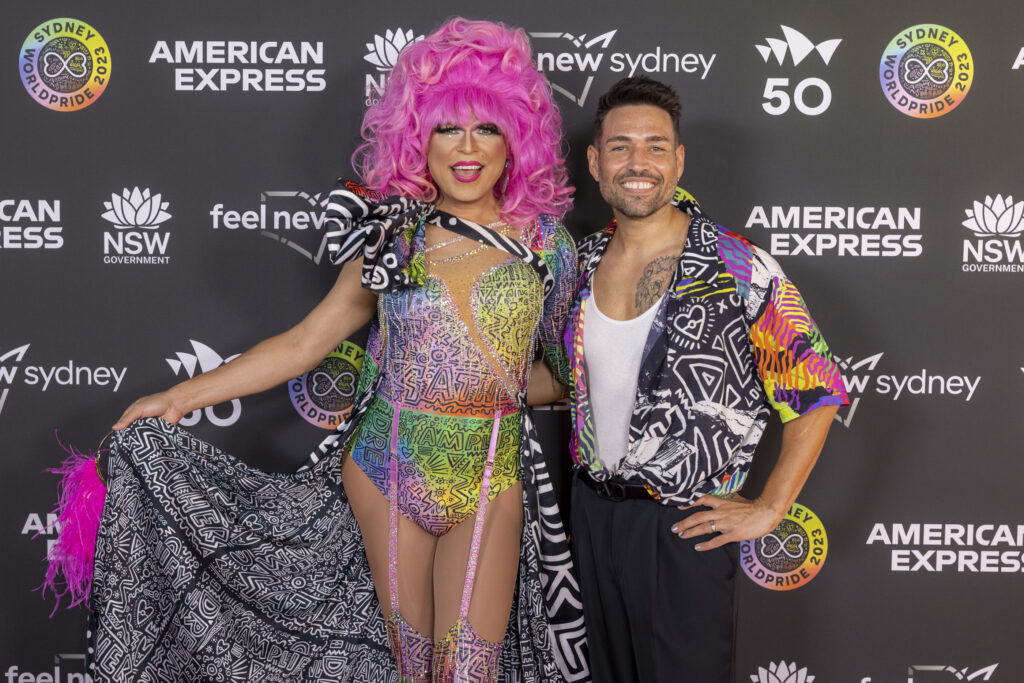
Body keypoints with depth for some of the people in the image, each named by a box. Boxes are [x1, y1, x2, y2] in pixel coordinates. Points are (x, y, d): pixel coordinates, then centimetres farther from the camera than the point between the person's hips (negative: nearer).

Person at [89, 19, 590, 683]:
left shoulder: (544, 241, -1)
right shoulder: (393, 236, 0)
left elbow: (565, 365, 13)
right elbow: (305, 342, 3)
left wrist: (501, 385, -4)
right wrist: (183, 395, 1)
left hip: (492, 484, 0)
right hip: (386, 474, 1)